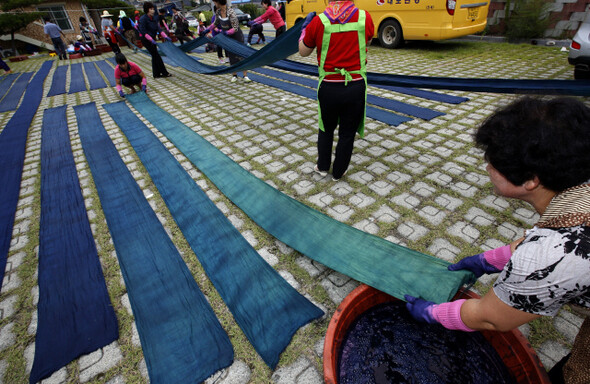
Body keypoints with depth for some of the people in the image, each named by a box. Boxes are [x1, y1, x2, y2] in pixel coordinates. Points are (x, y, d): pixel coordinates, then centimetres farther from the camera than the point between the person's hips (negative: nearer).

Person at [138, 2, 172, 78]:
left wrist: (165, 36, -10)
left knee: (155, 56, 9)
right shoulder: (143, 19, -17)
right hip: (146, 40, -8)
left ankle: (156, 74, 15)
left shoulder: (154, 18, 5)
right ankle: (164, 73, -3)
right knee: (156, 55, -8)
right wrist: (151, 40, -30)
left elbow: (158, 28, 3)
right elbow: (143, 31, -22)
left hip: (152, 39, 8)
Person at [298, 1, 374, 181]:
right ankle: (338, 173, 27)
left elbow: (303, 51, 6)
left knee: (326, 129, 22)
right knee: (347, 133, 14)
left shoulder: (318, 22, -7)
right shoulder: (365, 18, -3)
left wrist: (305, 27, 20)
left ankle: (322, 167, 33)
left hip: (328, 87, 0)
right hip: (356, 87, 0)